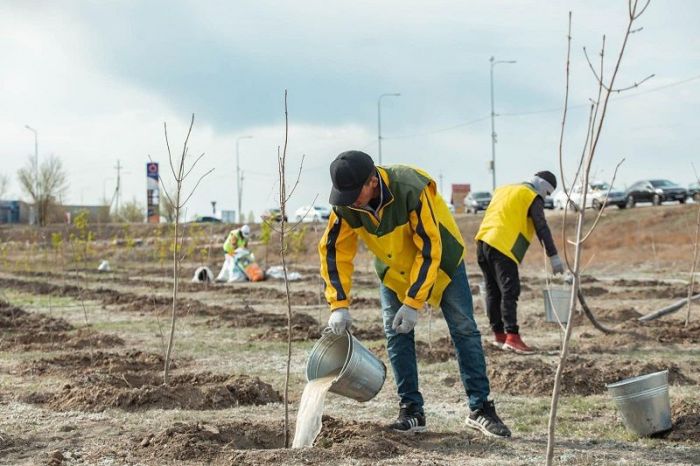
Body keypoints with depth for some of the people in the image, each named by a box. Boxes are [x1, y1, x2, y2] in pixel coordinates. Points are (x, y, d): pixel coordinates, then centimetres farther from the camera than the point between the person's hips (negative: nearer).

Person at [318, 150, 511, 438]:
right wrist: (339, 305, -21)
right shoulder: (345, 205, -25)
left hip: (441, 261, -4)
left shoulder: (411, 190, -39)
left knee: (464, 329, -3)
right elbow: (333, 251, -13)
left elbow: (429, 250, -33)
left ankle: (480, 409, 5)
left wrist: (413, 303, -33)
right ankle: (411, 411, 3)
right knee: (396, 336, -5)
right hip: (393, 269, 4)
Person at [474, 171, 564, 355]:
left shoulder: (503, 190, 27)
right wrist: (554, 257, -4)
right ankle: (512, 336, -20)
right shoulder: (533, 198, 3)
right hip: (502, 247, -8)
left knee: (493, 291, 15)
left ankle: (498, 334, 22)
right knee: (510, 291, -11)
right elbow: (542, 228, -3)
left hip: (483, 242, 8)